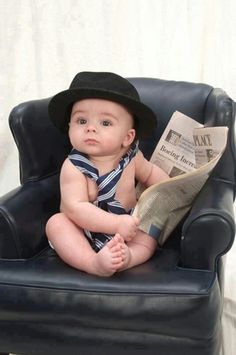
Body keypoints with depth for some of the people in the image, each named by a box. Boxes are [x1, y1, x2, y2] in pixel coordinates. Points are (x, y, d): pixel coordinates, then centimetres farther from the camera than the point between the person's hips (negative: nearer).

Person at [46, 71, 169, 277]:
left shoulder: (131, 157, -9)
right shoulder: (73, 167, -23)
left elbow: (150, 173, 14)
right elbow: (76, 208, -32)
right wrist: (116, 224, -40)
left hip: (126, 227, 4)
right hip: (86, 233, -3)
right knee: (56, 223, -26)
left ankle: (129, 256, -40)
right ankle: (93, 263, -41)